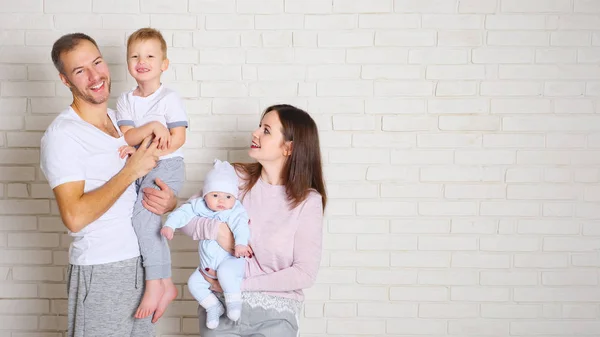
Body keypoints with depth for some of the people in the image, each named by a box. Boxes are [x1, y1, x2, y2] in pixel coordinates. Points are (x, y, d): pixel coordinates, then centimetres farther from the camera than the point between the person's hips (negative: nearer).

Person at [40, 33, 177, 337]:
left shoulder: (123, 119, 9)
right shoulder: (62, 135, -13)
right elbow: (74, 216, -23)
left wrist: (169, 201, -5)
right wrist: (131, 170, -19)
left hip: (141, 262, 6)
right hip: (101, 272, -6)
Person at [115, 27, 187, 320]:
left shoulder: (169, 98, -4)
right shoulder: (125, 100, 10)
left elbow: (177, 139, -11)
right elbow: (126, 136, -2)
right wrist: (152, 127, -21)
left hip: (167, 165, -6)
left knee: (143, 212, -23)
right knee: (147, 220, -2)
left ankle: (155, 284, -15)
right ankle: (166, 285, 9)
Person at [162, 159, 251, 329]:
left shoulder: (236, 211, -16)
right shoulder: (199, 205, -2)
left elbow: (241, 226, -31)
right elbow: (184, 212, -6)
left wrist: (241, 243, -50)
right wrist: (170, 225, -23)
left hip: (231, 260, -6)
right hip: (208, 265, 6)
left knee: (225, 272, -34)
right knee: (194, 283, 2)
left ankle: (234, 301, -14)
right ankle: (213, 307, 14)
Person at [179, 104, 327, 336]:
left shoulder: (308, 200, -8)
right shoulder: (235, 177, -2)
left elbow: (305, 273, -10)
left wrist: (237, 284, -13)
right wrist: (217, 230, -18)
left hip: (274, 315, -2)